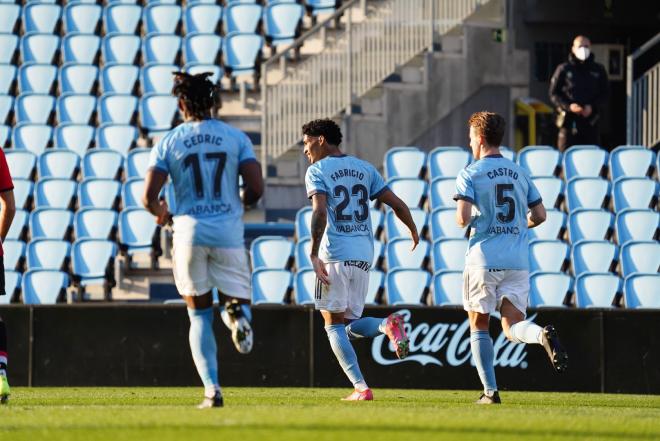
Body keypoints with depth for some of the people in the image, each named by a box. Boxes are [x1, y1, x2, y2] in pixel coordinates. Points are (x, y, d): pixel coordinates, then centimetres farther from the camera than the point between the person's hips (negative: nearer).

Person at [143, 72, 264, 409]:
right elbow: (256, 188, -5)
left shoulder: (168, 143, 2)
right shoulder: (236, 138, 3)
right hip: (228, 231, 0)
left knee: (200, 316, 11)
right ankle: (237, 312, -27)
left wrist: (162, 214, 18)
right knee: (238, 300, 13)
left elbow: (149, 197, -5)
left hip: (189, 232, 0)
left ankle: (212, 390, -1)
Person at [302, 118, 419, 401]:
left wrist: (314, 254, -19)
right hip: (364, 255, 6)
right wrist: (413, 230, 30)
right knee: (351, 324, 14)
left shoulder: (317, 171, -2)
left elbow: (320, 212, -18)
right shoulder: (365, 169, 15)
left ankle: (361, 388, -10)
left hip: (335, 254, -6)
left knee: (334, 324, 2)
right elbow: (397, 204, 12)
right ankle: (388, 325, -18)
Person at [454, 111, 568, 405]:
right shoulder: (520, 174, 12)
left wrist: (464, 221, 9)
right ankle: (543, 335, -32)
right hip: (518, 261, 4)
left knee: (478, 326, 10)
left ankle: (490, 391, 5)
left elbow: (463, 218, -14)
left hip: (484, 260, -4)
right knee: (512, 327, 1)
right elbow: (539, 215, 11)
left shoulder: (470, 175, -4)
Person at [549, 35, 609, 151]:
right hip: (569, 120, -1)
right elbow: (554, 94, 5)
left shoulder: (598, 70, 11)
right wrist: (569, 106, -12)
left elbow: (604, 94, 11)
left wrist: (592, 107, -8)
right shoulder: (563, 70, 6)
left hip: (590, 122, 1)